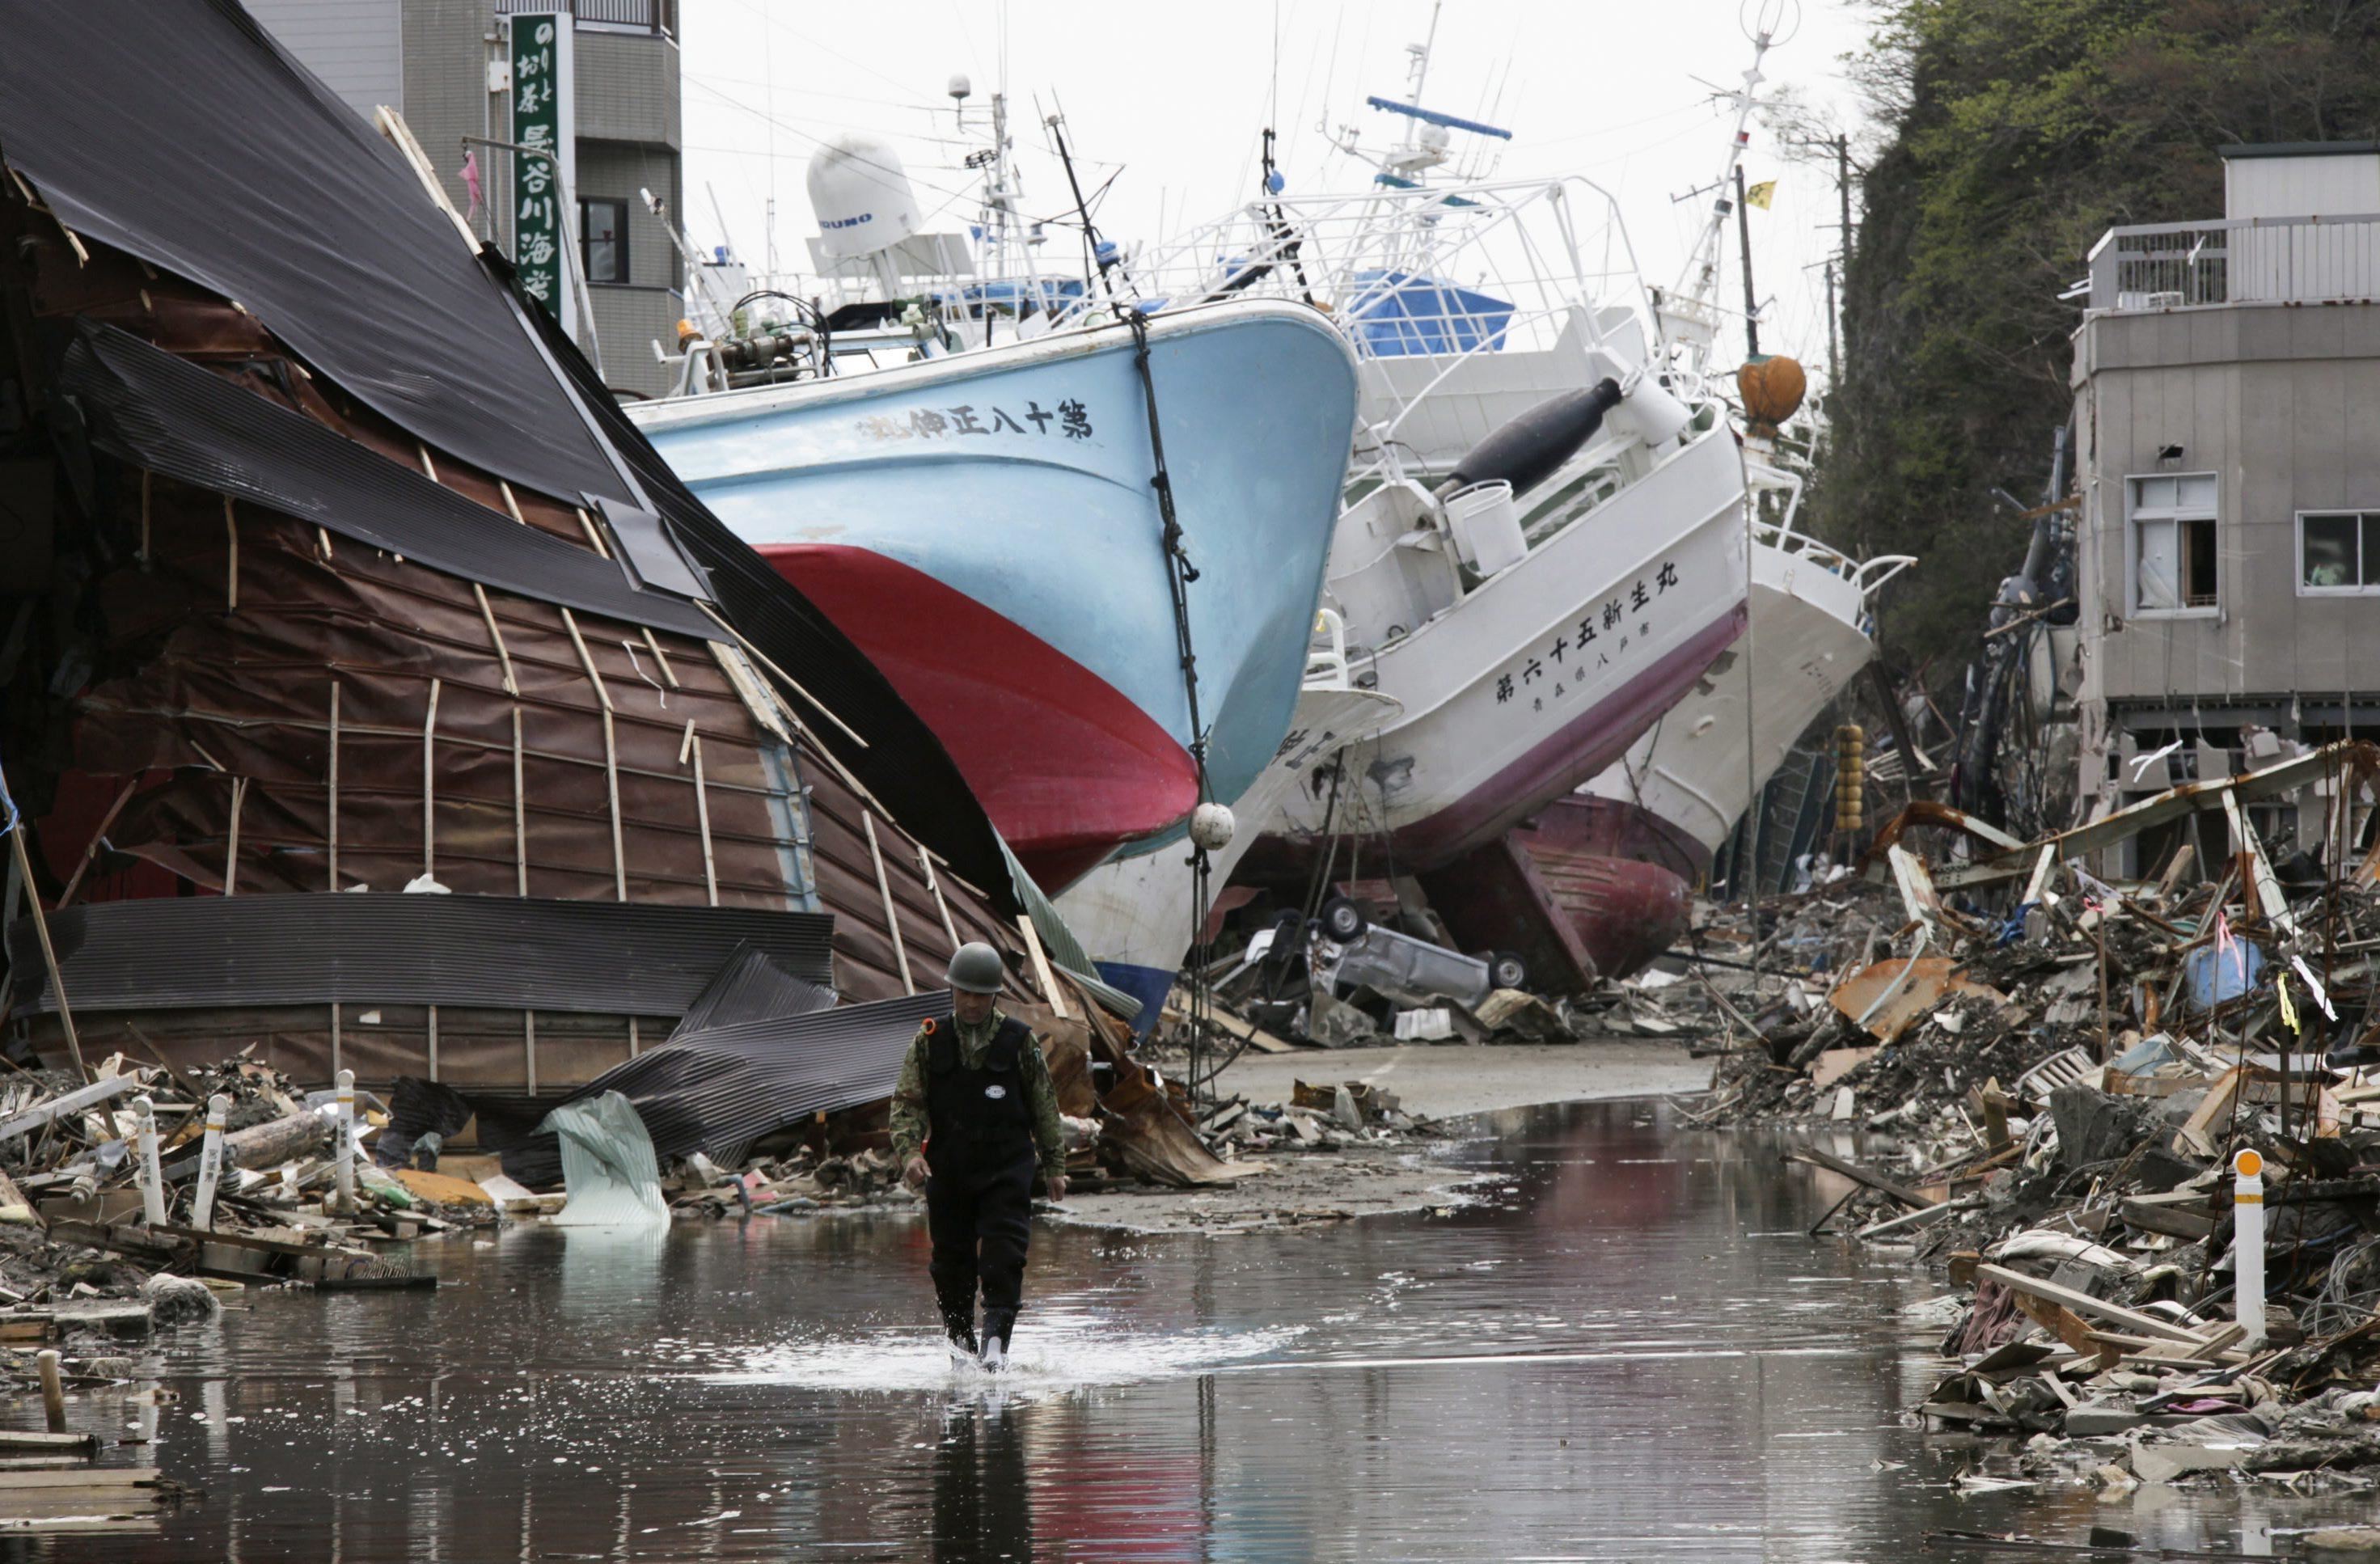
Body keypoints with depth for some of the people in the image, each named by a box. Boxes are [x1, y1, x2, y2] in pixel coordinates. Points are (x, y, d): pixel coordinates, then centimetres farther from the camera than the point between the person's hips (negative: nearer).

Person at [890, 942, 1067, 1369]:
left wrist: (1054, 1166, 12)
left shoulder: (1020, 1042, 2)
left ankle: (996, 1342, -17)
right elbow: (907, 1103, 2)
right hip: (947, 1170, 2)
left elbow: (1045, 1107, 10)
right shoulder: (929, 1042, 4)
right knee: (952, 1262, 6)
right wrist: (909, 1151, -15)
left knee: (1003, 1258, -14)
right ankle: (960, 1344, 20)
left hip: (1007, 1169, -2)